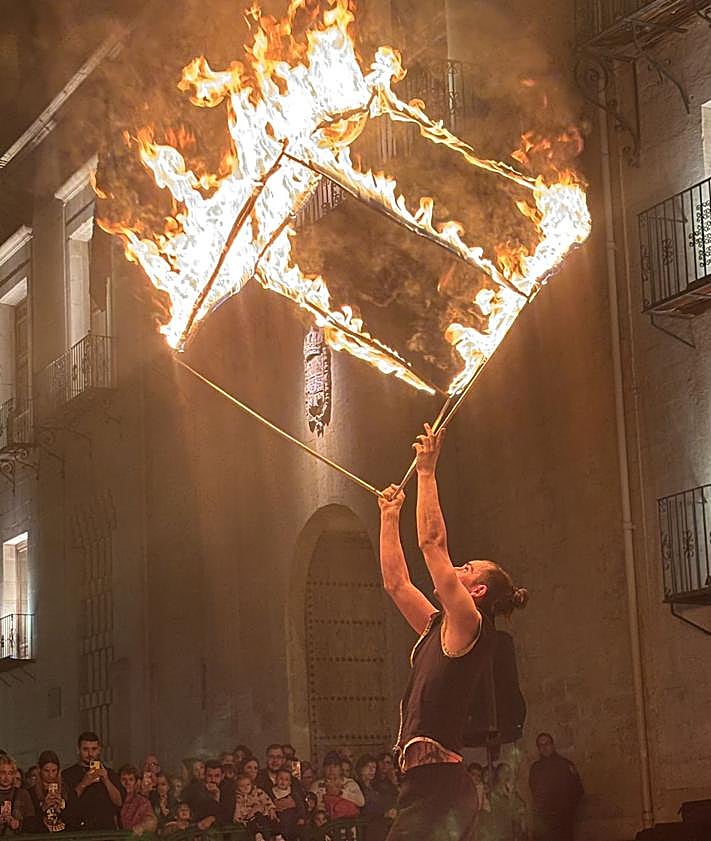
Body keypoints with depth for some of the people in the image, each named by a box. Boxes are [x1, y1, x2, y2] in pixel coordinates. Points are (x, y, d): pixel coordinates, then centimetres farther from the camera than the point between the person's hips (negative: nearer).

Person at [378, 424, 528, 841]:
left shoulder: (469, 626, -5)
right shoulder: (439, 628, 18)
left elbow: (433, 543, -11)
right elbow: (396, 581, 29)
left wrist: (427, 470, -7)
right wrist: (390, 516, 34)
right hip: (432, 786, 9)